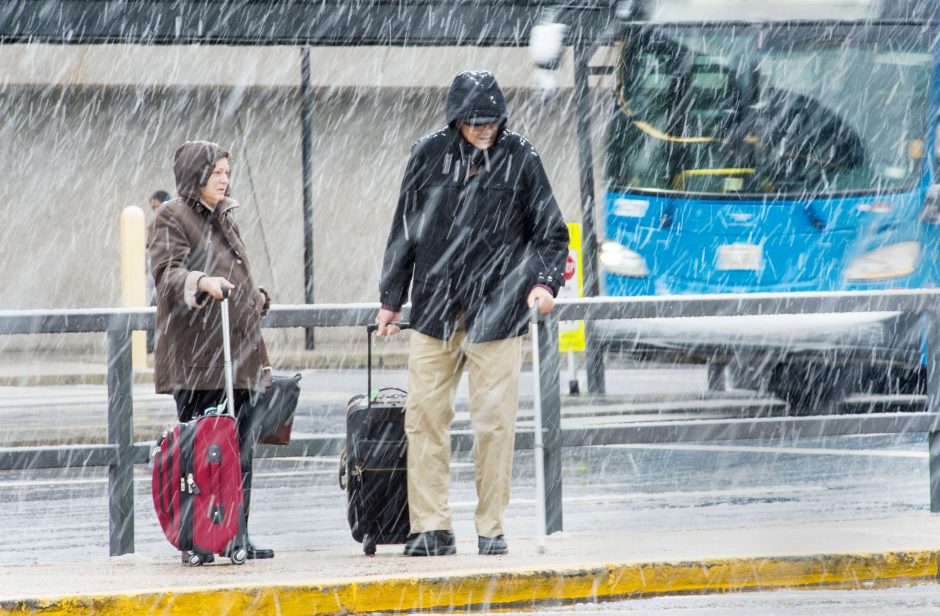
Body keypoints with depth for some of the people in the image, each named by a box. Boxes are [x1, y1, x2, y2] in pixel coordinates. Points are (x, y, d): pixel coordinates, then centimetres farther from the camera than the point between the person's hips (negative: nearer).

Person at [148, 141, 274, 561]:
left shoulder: (223, 218, 22)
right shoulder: (171, 218, -3)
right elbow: (166, 274, -18)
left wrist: (255, 298, 19)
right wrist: (202, 282, -34)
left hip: (236, 355, 8)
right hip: (196, 357, -8)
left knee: (239, 450, 5)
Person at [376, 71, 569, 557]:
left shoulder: (520, 159, 1)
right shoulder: (429, 155, 5)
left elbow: (551, 233, 7)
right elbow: (405, 230, 13)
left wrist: (545, 281, -10)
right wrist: (391, 298, 15)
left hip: (497, 311, -2)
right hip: (434, 310, 2)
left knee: (494, 420, -2)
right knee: (424, 415, -2)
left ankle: (491, 528, 6)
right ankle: (430, 527, 4)